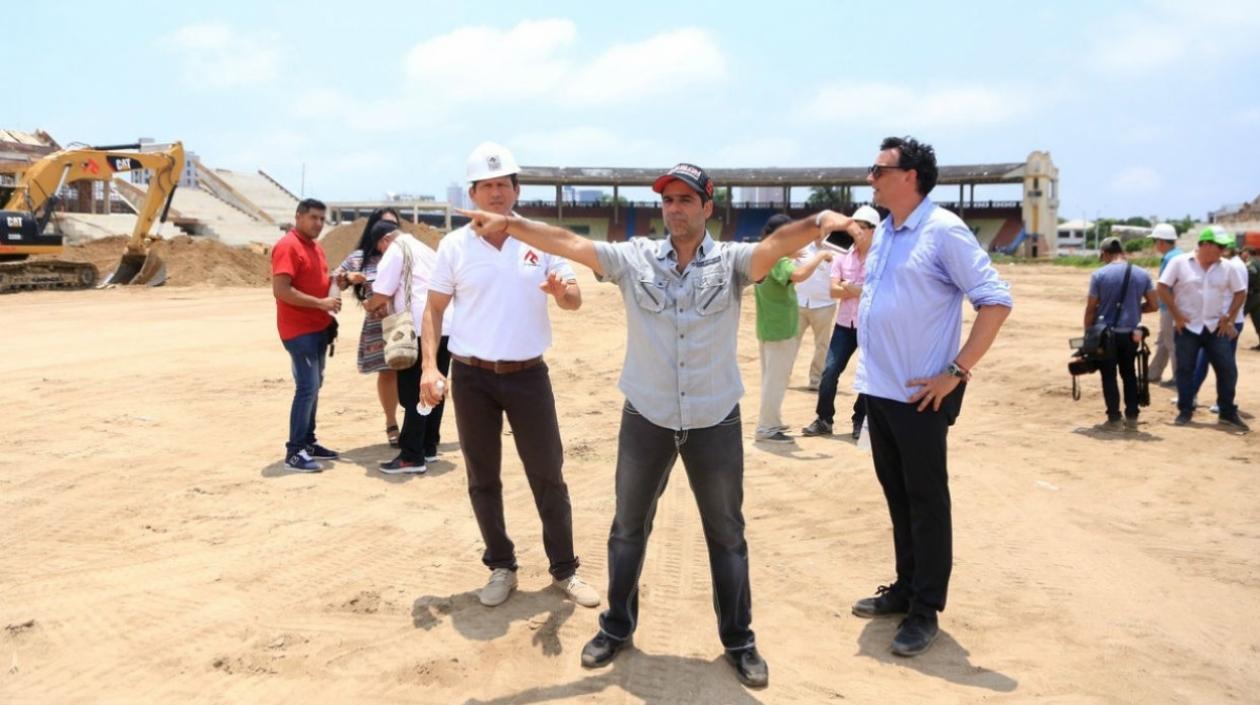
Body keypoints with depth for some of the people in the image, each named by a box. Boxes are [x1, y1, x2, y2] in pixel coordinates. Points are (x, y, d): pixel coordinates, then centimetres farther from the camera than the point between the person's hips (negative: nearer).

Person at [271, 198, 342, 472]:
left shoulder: (315, 246, 15)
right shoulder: (287, 246, -14)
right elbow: (281, 290, -23)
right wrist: (321, 303, -23)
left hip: (319, 327, 9)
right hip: (299, 330, -9)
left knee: (314, 386, 12)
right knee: (307, 387, -11)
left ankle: (308, 442, 21)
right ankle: (294, 452, -7)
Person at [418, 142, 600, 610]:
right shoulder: (454, 245, 0)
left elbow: (575, 300, -3)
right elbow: (434, 308, 3)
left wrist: (559, 291, -27)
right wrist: (430, 365, -10)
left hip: (529, 375, 0)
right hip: (472, 377, 1)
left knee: (548, 475, 5)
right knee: (482, 479, 9)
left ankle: (564, 570, 18)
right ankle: (502, 568, 25)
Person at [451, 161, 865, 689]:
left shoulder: (731, 262, -6)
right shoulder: (635, 259, -3)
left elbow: (777, 243, -25)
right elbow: (570, 243, -10)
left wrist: (820, 223, -45)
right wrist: (510, 223, -21)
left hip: (715, 423, -1)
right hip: (645, 419, 1)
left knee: (726, 534, 13)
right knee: (628, 528, 15)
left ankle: (739, 641, 30)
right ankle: (617, 628, 36)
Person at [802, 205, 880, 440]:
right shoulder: (843, 256, 5)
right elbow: (834, 289, -4)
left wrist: (851, 289, -17)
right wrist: (865, 291, -16)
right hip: (845, 324, 4)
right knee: (830, 371, 0)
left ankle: (860, 422, 18)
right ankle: (824, 420, 12)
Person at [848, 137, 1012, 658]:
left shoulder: (943, 231, -12)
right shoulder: (882, 232, 11)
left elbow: (996, 301, -16)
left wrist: (957, 371, -18)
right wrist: (868, 364, 15)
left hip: (920, 395, -8)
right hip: (877, 389, 8)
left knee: (926, 500, 2)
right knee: (896, 494, 16)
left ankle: (925, 611, 12)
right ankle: (905, 587, 30)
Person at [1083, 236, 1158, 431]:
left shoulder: (1099, 274, -9)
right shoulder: (1142, 274, 1)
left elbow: (1091, 308, -6)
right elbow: (1153, 305, 4)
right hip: (1131, 333, 3)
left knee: (1109, 375, 5)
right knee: (1129, 374, 17)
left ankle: (1114, 419, 5)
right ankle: (1132, 418, 19)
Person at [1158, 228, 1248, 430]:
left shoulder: (1226, 267, 1)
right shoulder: (1180, 263, -7)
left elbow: (1240, 292, 9)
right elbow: (1163, 288, -6)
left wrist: (1229, 318, 2)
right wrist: (1176, 315, -9)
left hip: (1216, 328, 3)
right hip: (1187, 327, -2)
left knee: (1227, 369, 1)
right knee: (1185, 369, 4)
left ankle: (1228, 412, 14)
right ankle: (1185, 411, 15)